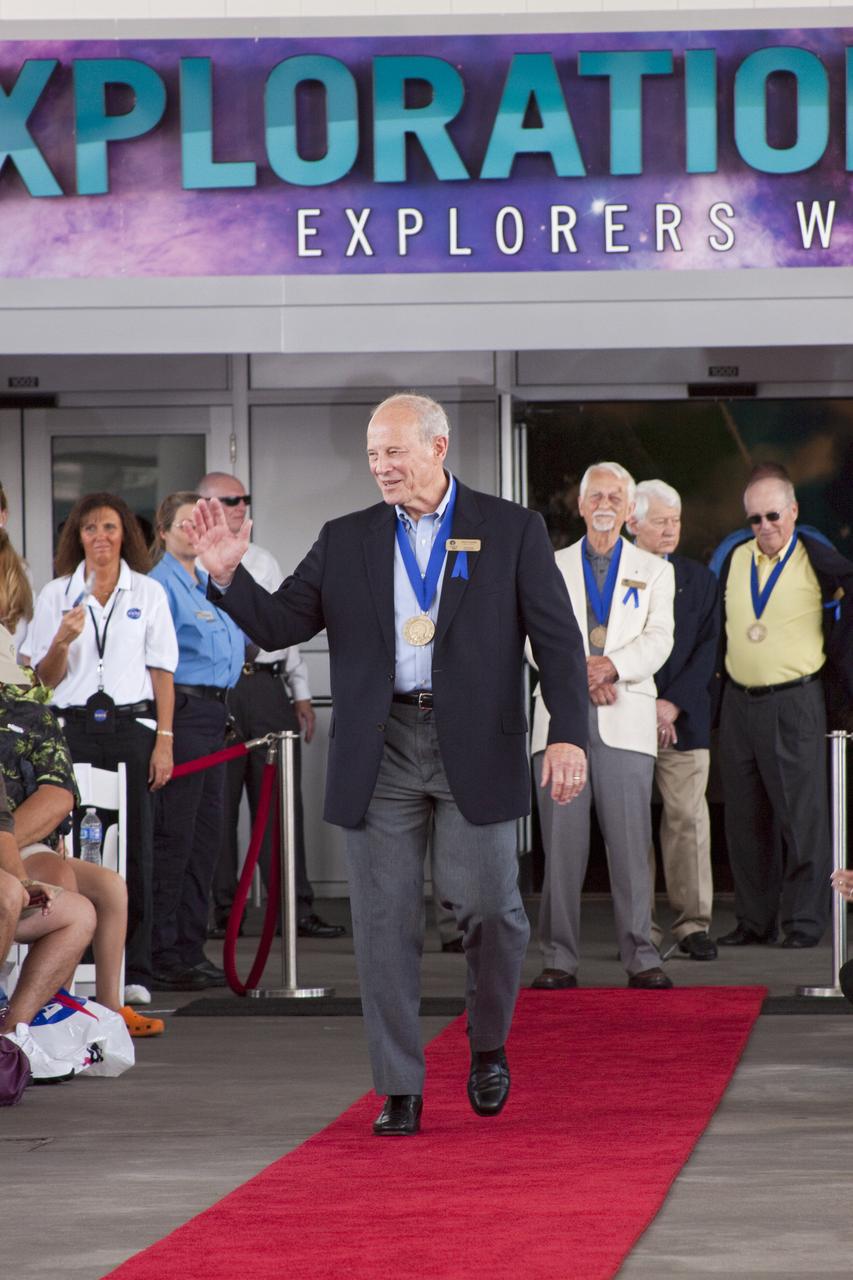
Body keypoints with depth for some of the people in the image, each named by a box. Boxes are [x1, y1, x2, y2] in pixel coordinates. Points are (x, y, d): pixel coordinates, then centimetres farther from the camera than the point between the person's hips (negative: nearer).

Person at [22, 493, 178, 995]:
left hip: (131, 725, 0)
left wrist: (163, 741, -2)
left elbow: (162, 673, 6)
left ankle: (135, 972, 1)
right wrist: (62, 641, -11)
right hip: (74, 725, 0)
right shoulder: (56, 594, 9)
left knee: (135, 846, -2)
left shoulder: (149, 593, 8)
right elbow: (45, 677, 9)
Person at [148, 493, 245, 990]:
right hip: (181, 711, -9)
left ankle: (191, 949, 16)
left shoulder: (210, 582, 17)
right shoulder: (161, 584, -9)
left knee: (206, 834, 10)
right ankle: (163, 955, -4)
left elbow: (240, 637, 33)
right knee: (174, 834, -7)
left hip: (214, 714, 9)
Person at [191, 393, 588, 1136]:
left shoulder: (512, 531, 4)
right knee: (385, 922, 1)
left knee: (489, 907, -4)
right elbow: (279, 625, 8)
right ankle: (401, 1092, 7)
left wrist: (569, 735, -12)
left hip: (474, 750, -2)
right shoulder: (346, 542, 11)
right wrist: (226, 574, -10)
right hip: (381, 753, 2)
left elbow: (558, 638, 0)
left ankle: (489, 1046, 24)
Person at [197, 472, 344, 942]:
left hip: (268, 685, 4)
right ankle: (219, 910, 7)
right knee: (217, 803, -1)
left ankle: (297, 910, 2)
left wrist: (301, 693, 14)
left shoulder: (262, 561, 18)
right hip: (213, 689, -4)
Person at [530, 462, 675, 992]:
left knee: (631, 841, -5)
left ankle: (641, 957, -1)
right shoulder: (550, 568, 15)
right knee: (562, 841, -3)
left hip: (626, 721, 0)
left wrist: (612, 665, -16)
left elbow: (658, 639, 2)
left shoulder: (653, 571, 15)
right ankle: (560, 958, 1)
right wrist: (580, 675, -13)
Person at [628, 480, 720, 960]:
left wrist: (674, 703, -6)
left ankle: (694, 923, 0)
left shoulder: (700, 579, 13)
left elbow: (707, 649, 7)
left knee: (688, 819, -4)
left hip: (685, 718, 2)